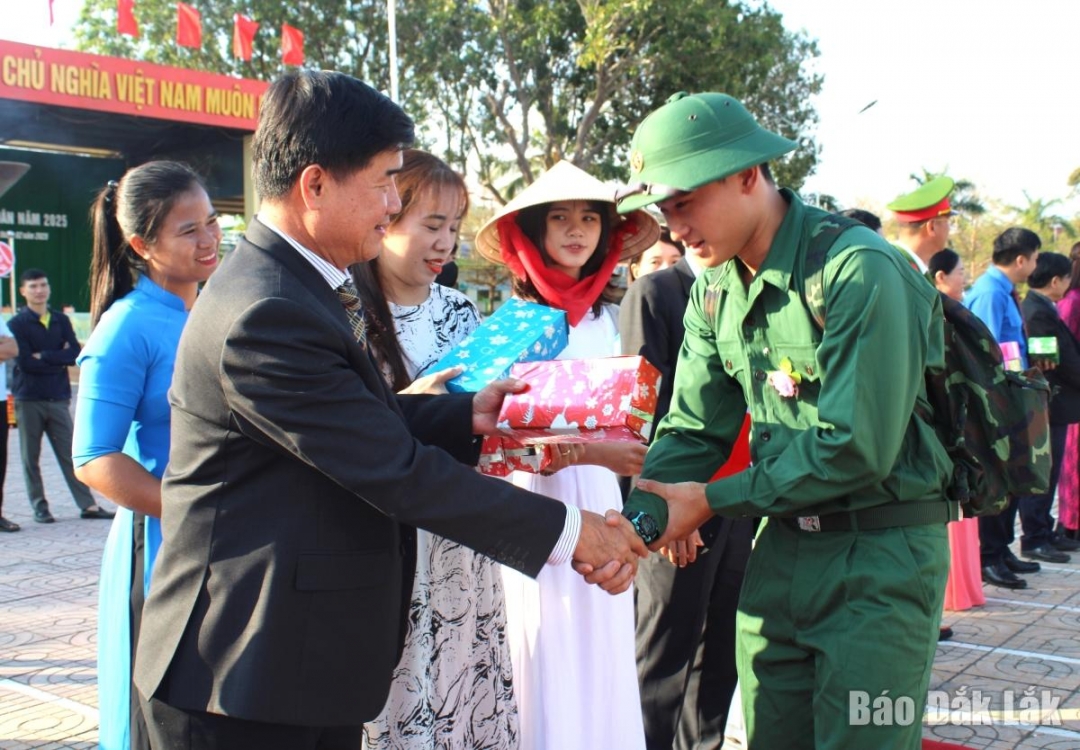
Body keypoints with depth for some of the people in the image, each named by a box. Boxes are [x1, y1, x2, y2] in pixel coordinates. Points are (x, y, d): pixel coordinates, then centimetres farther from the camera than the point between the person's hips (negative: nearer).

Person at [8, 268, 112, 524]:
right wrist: (59, 359, -8)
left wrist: (43, 356, -12)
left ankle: (88, 505, 3)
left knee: (70, 453, 3)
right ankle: (39, 506, 14)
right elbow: (25, 361, -13)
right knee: (31, 457, 4)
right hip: (28, 399, -2)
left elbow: (75, 354, -4)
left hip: (58, 398, 2)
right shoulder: (17, 324, -1)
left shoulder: (61, 320, 9)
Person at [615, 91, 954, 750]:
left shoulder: (858, 269, -20)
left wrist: (713, 501, -16)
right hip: (782, 545, 7)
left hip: (881, 554, -7)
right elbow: (693, 430, 3)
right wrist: (640, 520, -15)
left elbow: (856, 448, -23)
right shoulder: (716, 290, 6)